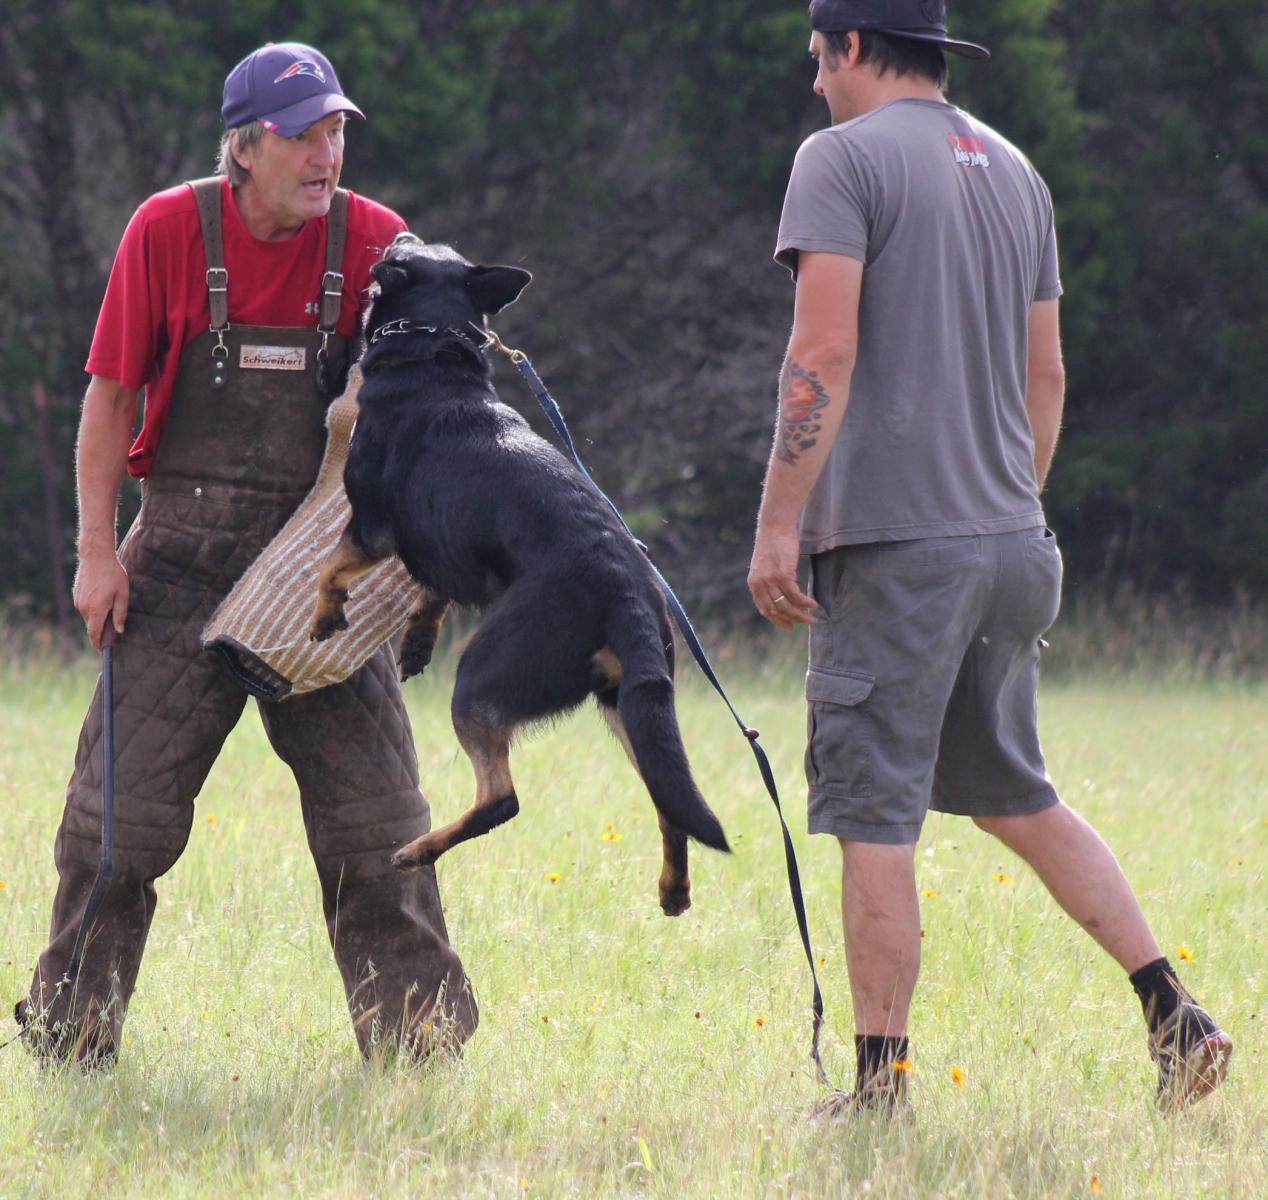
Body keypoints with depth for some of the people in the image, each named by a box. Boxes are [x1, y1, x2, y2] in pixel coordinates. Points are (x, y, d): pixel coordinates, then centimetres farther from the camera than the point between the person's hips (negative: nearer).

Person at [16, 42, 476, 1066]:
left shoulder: (376, 243, -2)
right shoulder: (168, 232, -4)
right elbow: (112, 396, 2)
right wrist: (97, 549, -4)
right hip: (183, 550, -1)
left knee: (372, 802, 1)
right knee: (124, 799, -1)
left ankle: (417, 1037, 10)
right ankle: (70, 1030, 12)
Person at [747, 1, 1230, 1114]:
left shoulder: (844, 159, -7)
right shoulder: (1015, 171, 15)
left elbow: (825, 355, -16)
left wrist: (778, 523, -15)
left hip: (896, 546, -7)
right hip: (1010, 543, 7)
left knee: (875, 816, -2)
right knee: (1014, 795, 19)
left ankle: (881, 1086, -1)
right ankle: (1172, 1012, 10)